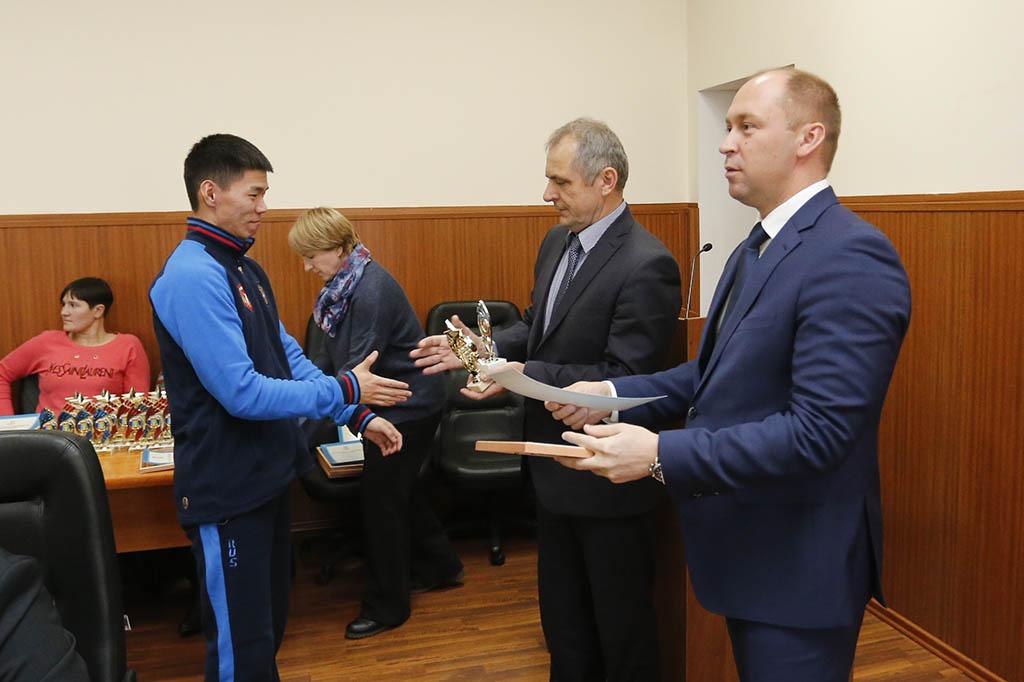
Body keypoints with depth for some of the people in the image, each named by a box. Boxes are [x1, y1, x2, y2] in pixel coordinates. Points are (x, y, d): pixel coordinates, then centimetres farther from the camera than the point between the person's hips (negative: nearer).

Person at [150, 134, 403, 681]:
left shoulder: (246, 270, 9)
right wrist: (345, 390, -18)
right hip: (227, 488, -9)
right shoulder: (193, 276, -21)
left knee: (270, 626, 23)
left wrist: (358, 418, 2)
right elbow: (243, 393, -26)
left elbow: (290, 360, 11)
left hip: (266, 475, 9)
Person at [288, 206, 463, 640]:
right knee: (398, 488, 21)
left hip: (408, 404, -9)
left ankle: (386, 606, 16)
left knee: (380, 496, 0)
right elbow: (330, 353, 6)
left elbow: (358, 368, -29)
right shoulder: (344, 284, 4)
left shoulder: (371, 289, -25)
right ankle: (438, 566, 40)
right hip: (390, 402, 9)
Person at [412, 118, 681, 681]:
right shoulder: (558, 243, 4)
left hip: (606, 483, -8)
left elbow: (625, 378, -25)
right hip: (556, 466, 9)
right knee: (561, 613, 25)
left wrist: (524, 375, -28)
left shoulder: (645, 266, -23)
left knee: (620, 620, 14)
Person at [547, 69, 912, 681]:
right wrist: (614, 395, 0)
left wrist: (662, 455, -28)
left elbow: (819, 430, -28)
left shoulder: (852, 258, -22)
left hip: (797, 565, -9)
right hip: (748, 553, 9)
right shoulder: (755, 251, 10)